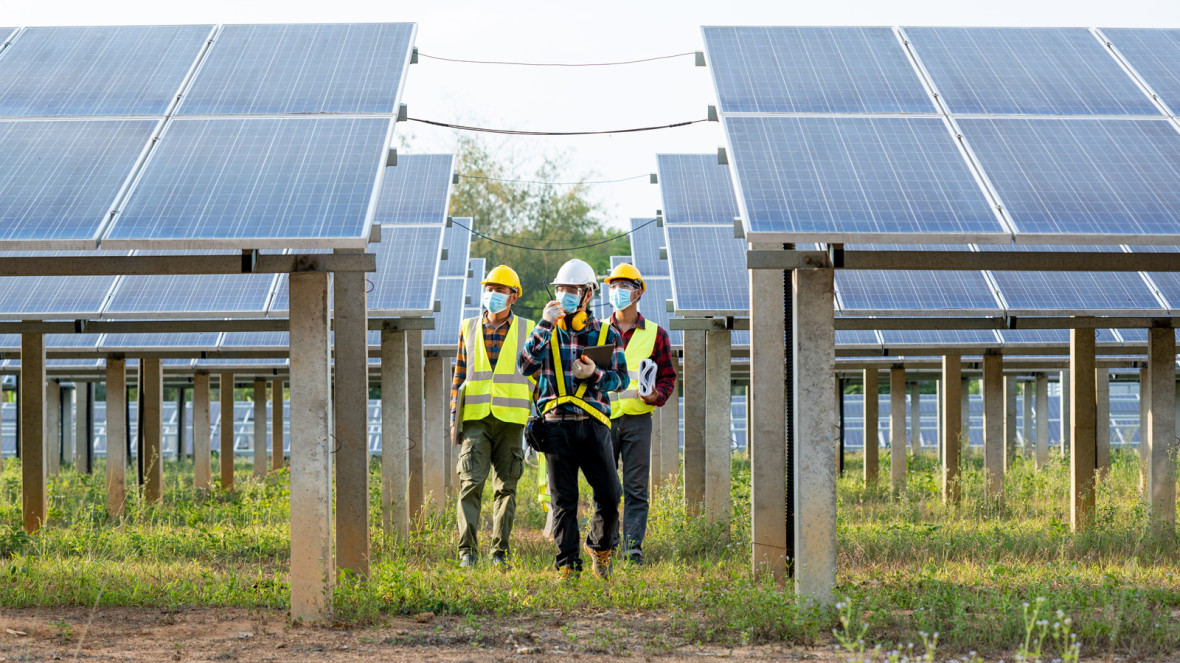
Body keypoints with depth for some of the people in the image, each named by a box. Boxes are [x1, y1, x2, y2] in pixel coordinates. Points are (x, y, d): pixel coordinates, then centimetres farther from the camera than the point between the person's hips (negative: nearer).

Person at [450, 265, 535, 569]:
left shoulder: (526, 331, 6)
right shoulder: (469, 328, 10)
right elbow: (459, 374, 13)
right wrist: (454, 417, 7)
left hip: (511, 419, 0)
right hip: (475, 419, 0)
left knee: (506, 486, 2)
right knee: (471, 483, -10)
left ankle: (500, 552, 7)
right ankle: (467, 550, -9)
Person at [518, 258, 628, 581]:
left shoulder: (606, 335, 8)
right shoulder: (547, 332, 10)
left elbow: (620, 379, 7)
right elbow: (526, 366, -6)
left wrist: (594, 374, -13)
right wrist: (545, 325, -12)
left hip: (593, 424, 0)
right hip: (556, 424, 0)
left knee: (609, 495, -4)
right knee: (563, 500, 1)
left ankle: (600, 547, 21)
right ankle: (567, 564, 6)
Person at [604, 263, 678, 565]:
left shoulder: (655, 334, 8)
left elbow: (668, 376, 9)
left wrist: (656, 395, -11)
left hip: (637, 419, -1)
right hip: (603, 418, 1)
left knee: (636, 488, -4)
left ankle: (633, 547, -4)